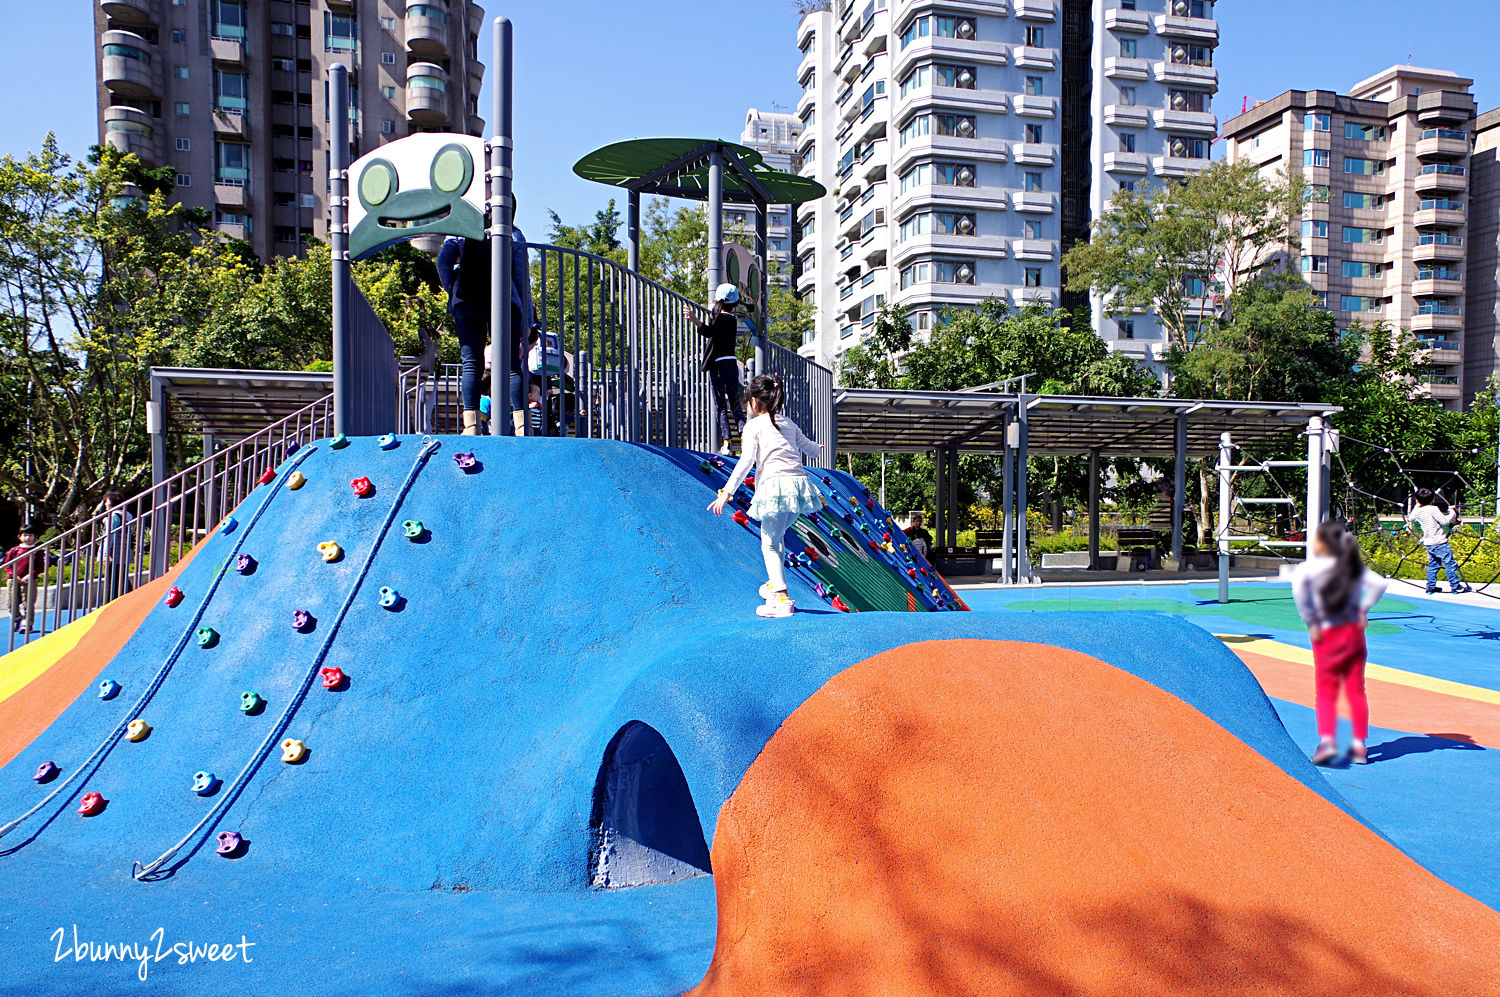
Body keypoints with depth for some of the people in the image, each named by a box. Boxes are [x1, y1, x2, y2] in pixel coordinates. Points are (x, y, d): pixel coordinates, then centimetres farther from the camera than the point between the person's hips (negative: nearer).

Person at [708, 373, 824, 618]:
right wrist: (817, 448, 57)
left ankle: (782, 600, -8)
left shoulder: (754, 425, 3)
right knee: (777, 536, 26)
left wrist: (727, 492, -10)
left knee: (769, 545, 1)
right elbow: (810, 448, 32)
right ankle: (774, 584, 36)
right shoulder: (788, 423, 21)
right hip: (799, 483, 7)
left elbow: (746, 461, -9)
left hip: (775, 486, -7)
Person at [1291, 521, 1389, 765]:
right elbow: (1379, 584, -3)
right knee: (1356, 690, 11)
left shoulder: (1308, 568, -12)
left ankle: (1327, 739, -12)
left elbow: (1298, 589, -29)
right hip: (1354, 632, 4)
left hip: (1327, 635, -4)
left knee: (1326, 691, 4)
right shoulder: (1353, 566, 1)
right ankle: (1359, 745, 15)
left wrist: (1311, 623, -20)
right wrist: (1363, 609, 4)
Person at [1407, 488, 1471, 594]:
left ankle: (1431, 587, 17)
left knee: (1432, 564, 15)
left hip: (1428, 543, 7)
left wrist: (1417, 506, 32)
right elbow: (1444, 521, -19)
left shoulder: (1418, 511, 4)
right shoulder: (1433, 509, -15)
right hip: (1439, 542, -7)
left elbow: (1410, 518, 24)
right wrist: (1452, 513, -2)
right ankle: (1456, 586, 4)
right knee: (1449, 563, 1)